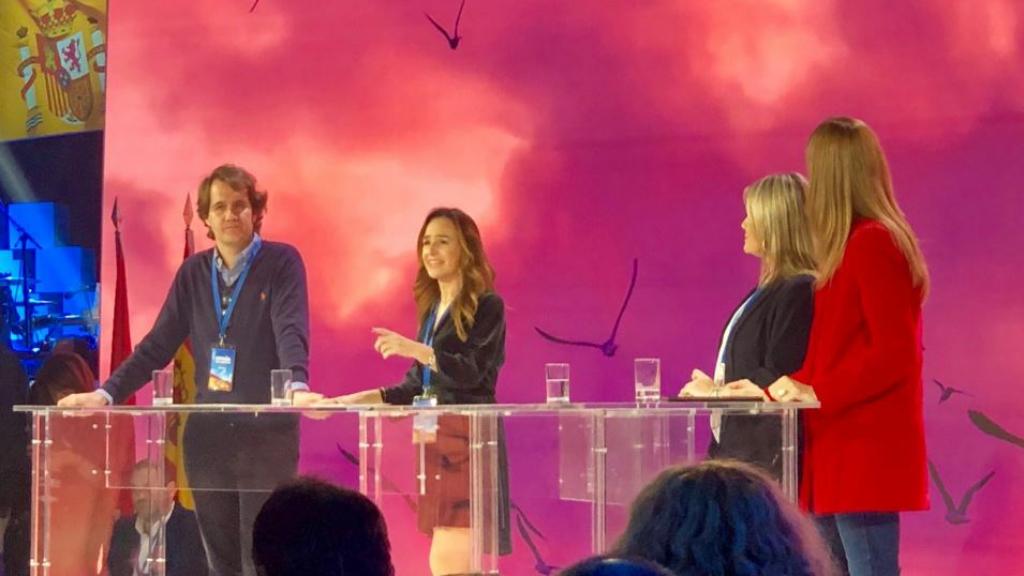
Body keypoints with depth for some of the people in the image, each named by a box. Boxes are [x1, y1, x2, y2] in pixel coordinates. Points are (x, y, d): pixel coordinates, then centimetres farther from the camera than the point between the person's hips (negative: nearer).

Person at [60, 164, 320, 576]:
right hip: (207, 434, 5)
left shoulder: (282, 263, -2)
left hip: (268, 433, -5)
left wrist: (298, 387, -33)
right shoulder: (193, 272, 12)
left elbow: (291, 330, -15)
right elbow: (158, 345, 12)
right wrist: (106, 394, 1)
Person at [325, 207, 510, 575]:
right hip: (434, 438, 8)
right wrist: (346, 402, 13)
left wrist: (415, 349, -25)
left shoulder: (486, 306, -4)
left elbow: (471, 372, -16)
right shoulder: (432, 310, 18)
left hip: (467, 439, -8)